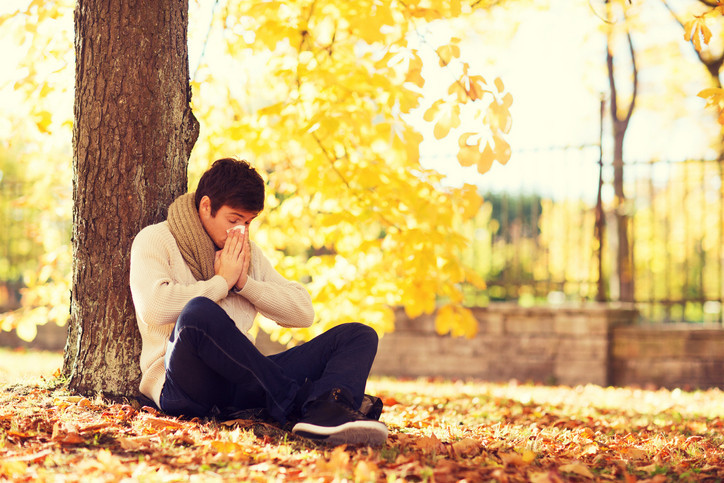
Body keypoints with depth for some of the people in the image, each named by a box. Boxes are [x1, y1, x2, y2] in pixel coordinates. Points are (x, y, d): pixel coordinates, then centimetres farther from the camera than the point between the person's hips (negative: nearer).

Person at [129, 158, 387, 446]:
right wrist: (222, 281, -4)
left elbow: (303, 313, 16)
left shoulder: (248, 252, 24)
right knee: (198, 312, -40)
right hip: (183, 385, -5)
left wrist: (245, 283, 2)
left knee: (359, 335, -9)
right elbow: (154, 308, -15)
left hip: (242, 382, 6)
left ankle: (325, 412, -44)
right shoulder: (155, 240, 7)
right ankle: (300, 405, -33)